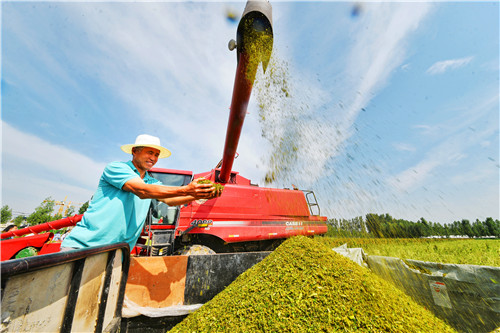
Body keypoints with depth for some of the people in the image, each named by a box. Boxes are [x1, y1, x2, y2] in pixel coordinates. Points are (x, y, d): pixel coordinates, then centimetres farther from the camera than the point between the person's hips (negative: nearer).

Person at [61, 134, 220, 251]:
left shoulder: (152, 183, 8)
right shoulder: (116, 167, -9)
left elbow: (170, 199, -8)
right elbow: (142, 191, -26)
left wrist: (197, 195, -27)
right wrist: (186, 190, -37)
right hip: (81, 245, -4)